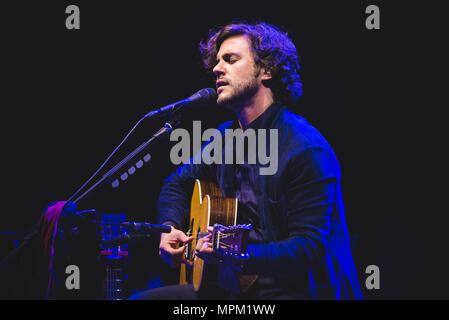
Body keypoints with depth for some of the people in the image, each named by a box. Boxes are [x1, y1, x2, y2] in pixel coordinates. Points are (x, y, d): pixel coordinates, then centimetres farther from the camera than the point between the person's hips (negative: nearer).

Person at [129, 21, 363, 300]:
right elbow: (178, 183, 27)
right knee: (140, 298, -3)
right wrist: (169, 228, 6)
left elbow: (311, 248, -21)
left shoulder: (305, 149, -16)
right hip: (234, 286, 8)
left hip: (294, 289, -8)